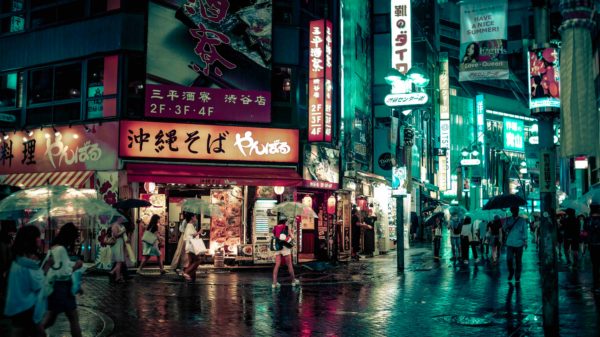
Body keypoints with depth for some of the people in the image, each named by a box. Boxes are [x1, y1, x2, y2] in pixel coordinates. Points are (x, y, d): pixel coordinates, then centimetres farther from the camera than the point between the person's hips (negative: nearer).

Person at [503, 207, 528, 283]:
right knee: (509, 260, -6)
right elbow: (505, 229, 5)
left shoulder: (522, 220, 3)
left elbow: (525, 232, 5)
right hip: (510, 243, 1)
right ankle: (511, 272, 20)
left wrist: (525, 242, 0)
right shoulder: (508, 220, 7)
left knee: (518, 261, 3)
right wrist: (507, 228, -19)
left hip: (519, 244, -1)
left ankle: (517, 277, 15)